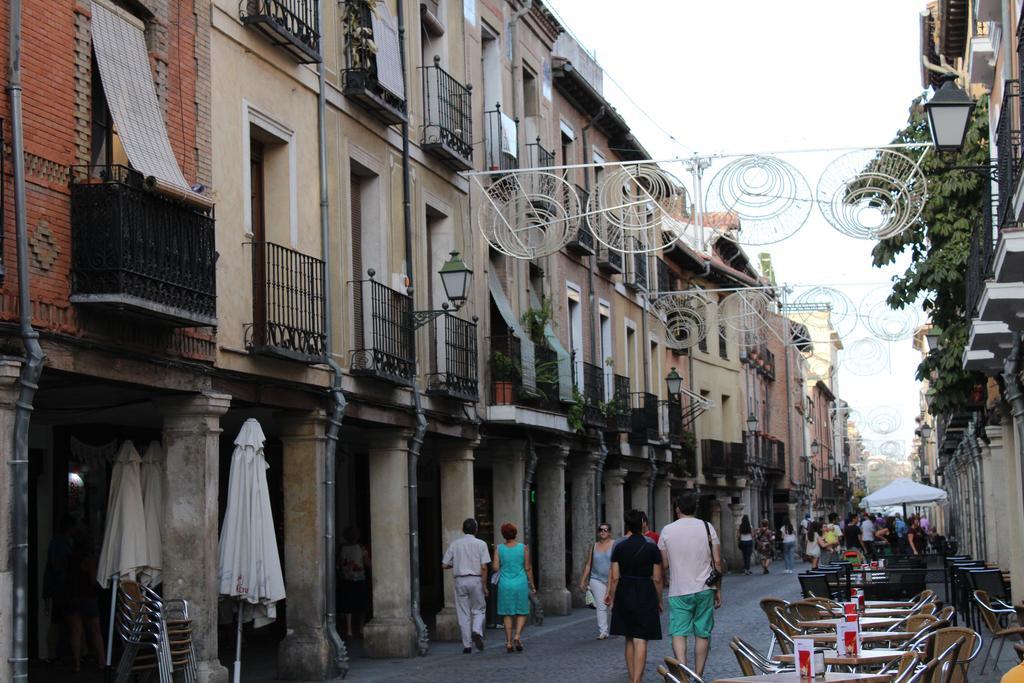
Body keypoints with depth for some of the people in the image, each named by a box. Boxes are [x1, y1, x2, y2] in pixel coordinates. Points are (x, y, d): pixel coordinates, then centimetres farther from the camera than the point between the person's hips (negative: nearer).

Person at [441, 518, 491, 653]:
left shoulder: (455, 544, 4)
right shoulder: (480, 544, -2)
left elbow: (444, 565, 4)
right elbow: (484, 567, -9)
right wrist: (484, 586, -3)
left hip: (460, 580, 2)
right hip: (476, 580, -2)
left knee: (463, 613, 6)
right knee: (479, 609, 14)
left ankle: (467, 645, 5)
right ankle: (477, 631, -13)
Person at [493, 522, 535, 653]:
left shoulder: (499, 549, -3)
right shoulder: (523, 548, -4)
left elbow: (496, 567, -8)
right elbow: (528, 568, -2)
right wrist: (532, 585, 6)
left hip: (505, 584, 1)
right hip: (520, 583, -1)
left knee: (507, 614, 9)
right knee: (522, 613, 11)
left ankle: (509, 642, 5)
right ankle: (517, 636, -10)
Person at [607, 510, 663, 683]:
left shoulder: (619, 548, -2)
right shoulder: (652, 548, -6)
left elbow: (614, 577, -2)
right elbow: (657, 579, -4)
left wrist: (612, 598, 9)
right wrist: (659, 601, 7)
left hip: (624, 594, 3)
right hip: (645, 595, -3)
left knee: (630, 639, 15)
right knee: (641, 640, -4)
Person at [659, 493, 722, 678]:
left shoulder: (667, 531, 0)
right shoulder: (707, 528, 0)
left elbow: (664, 565, 3)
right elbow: (717, 561, -1)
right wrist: (718, 589, 8)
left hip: (678, 592, -1)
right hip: (704, 590, 1)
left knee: (678, 633, -2)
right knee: (702, 634, 9)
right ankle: (698, 676, 13)